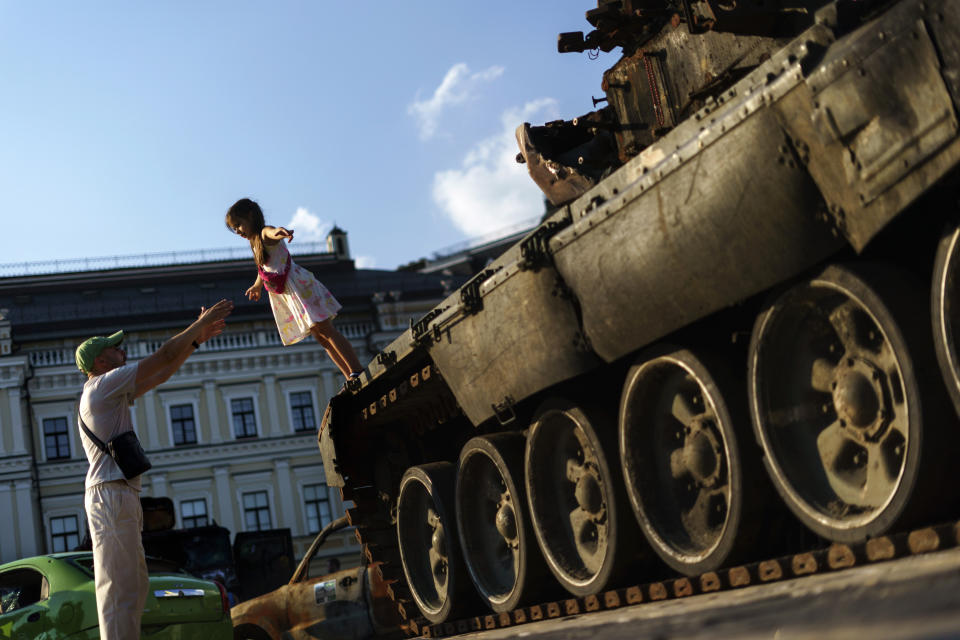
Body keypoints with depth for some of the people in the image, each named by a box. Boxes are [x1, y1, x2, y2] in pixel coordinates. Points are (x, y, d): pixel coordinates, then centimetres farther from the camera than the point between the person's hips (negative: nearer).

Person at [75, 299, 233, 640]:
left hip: (119, 496, 10)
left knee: (133, 586, 10)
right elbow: (163, 357, -6)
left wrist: (195, 338, 24)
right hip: (111, 494, -10)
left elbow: (161, 374, 26)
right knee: (120, 586, -15)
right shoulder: (105, 383, -5)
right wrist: (200, 324, 3)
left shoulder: (110, 392, 24)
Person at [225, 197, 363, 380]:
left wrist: (277, 232, -61)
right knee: (320, 337, 5)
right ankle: (351, 378, 4)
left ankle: (358, 373, -15)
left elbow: (270, 232, -38)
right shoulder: (256, 242, 19)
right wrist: (257, 285, 55)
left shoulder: (265, 234, -10)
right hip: (285, 295, 9)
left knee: (326, 330, -13)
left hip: (298, 286, -9)